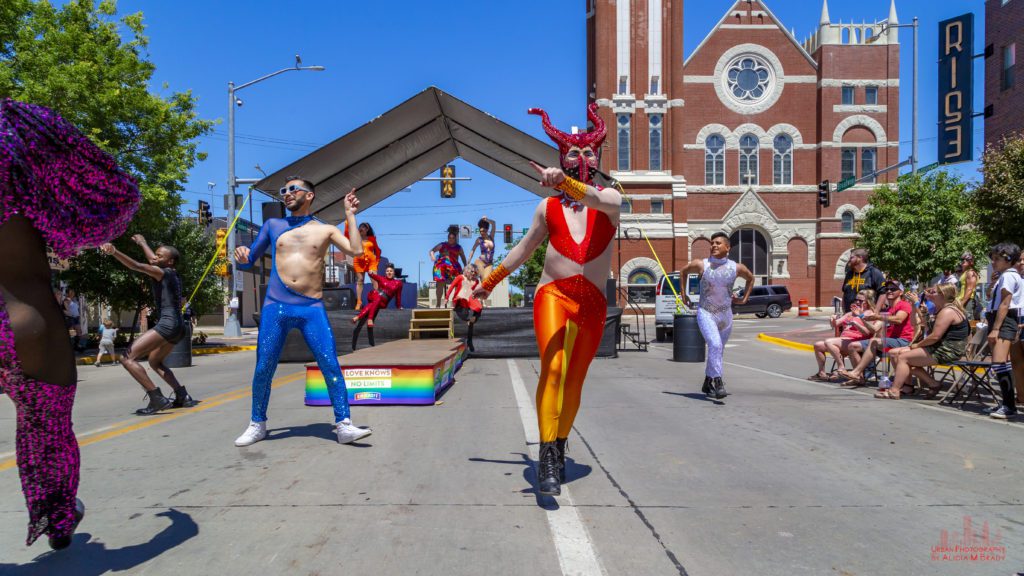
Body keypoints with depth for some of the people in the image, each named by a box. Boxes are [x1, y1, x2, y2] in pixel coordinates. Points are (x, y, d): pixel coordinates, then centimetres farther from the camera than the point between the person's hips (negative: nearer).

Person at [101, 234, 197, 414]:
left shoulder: (163, 273, -4)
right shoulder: (172, 274, 20)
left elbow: (137, 266, -21)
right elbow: (153, 261, 39)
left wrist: (114, 252, -33)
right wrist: (143, 243, 52)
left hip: (167, 324, -10)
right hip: (177, 326, 10)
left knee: (127, 358, -13)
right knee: (154, 362, 29)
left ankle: (157, 399, -19)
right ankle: (183, 396, 18)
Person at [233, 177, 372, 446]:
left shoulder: (325, 230, 10)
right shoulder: (273, 225, 15)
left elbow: (356, 250, -5)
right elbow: (250, 260, 20)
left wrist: (349, 214, -1)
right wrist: (241, 257, -4)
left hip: (312, 308, -2)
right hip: (276, 306, 2)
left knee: (331, 365, -9)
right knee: (263, 368, 4)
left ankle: (344, 426, -4)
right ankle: (257, 425, 22)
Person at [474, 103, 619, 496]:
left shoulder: (610, 198, 8)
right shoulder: (548, 207, 12)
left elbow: (598, 199, -19)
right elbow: (523, 249, 21)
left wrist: (564, 182, -37)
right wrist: (489, 282, 26)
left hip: (593, 303, 1)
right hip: (553, 295, 0)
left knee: (575, 382, 7)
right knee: (552, 369, -21)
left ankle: (560, 450, 25)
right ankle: (547, 461, -19)